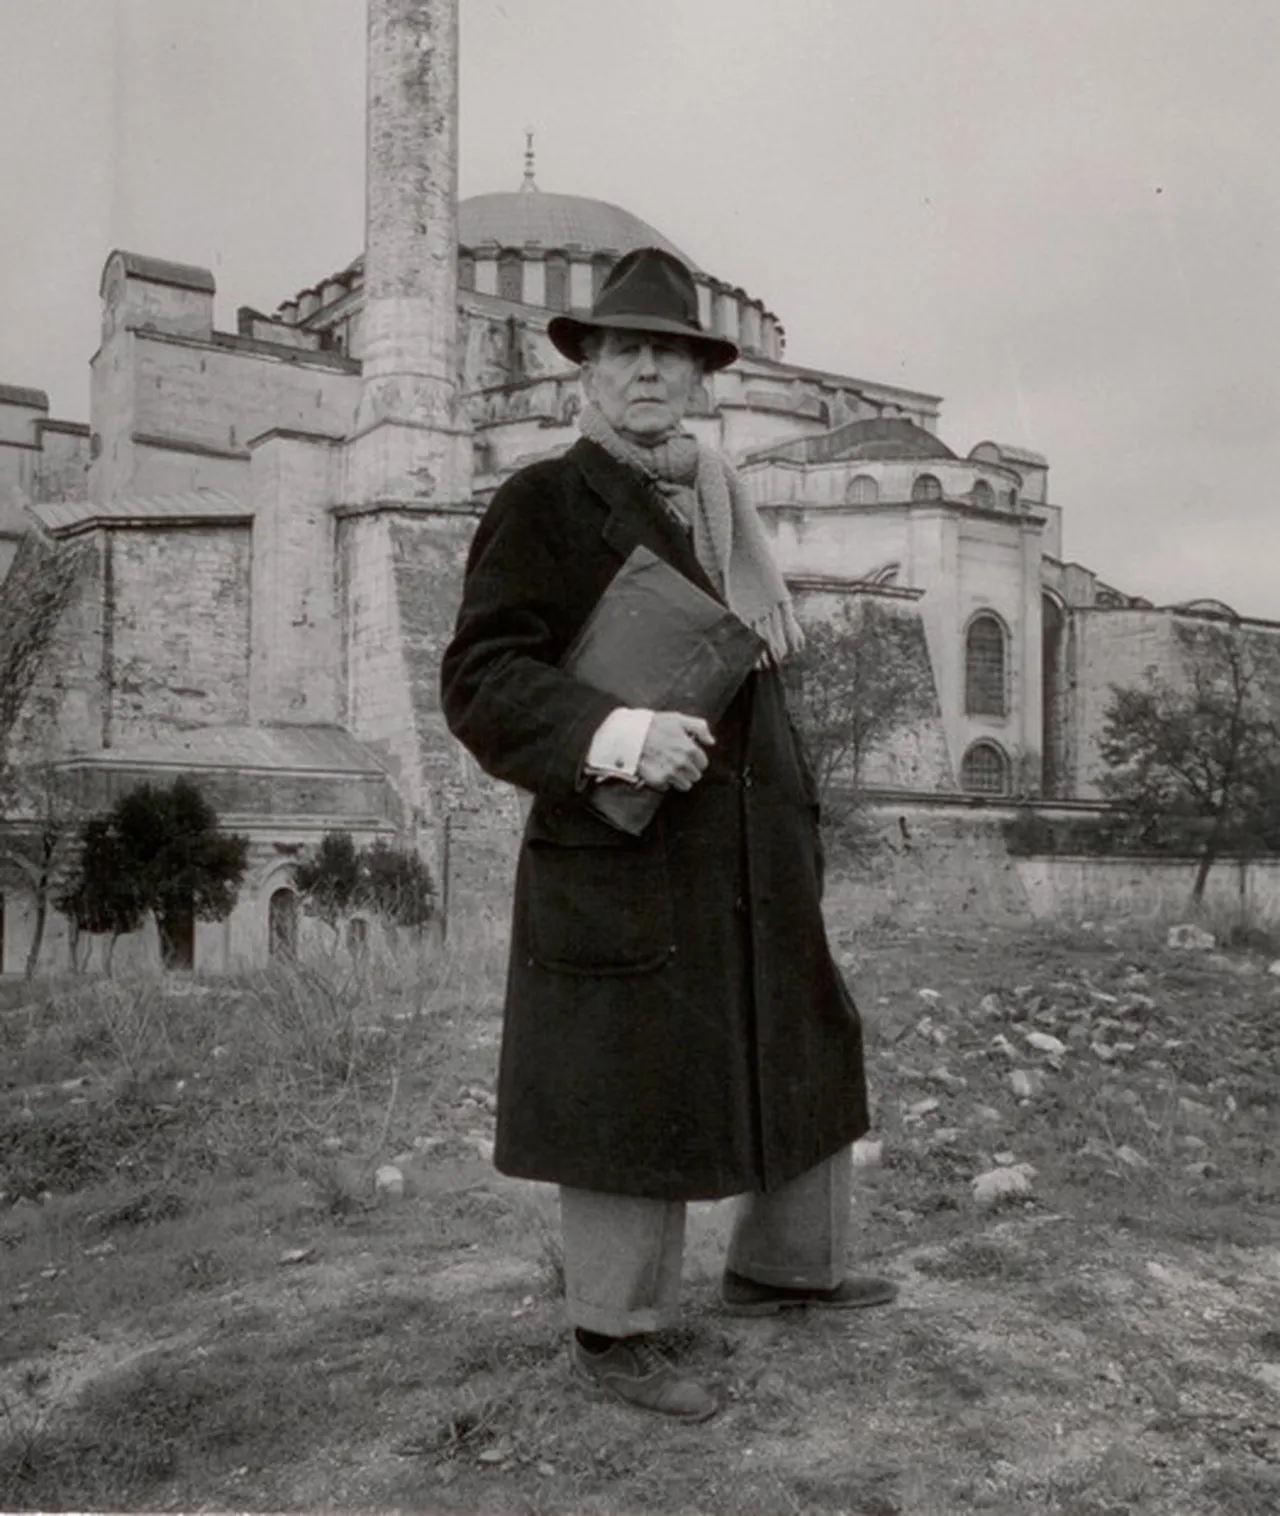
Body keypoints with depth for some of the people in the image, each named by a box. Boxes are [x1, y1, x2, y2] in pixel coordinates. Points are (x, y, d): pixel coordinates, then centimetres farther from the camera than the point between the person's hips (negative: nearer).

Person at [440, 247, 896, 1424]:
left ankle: (780, 1265, 41)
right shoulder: (544, 504, -7)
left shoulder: (718, 502, 15)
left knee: (805, 1049, 18)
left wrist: (796, 817, 19)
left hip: (753, 853, 8)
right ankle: (615, 1335, 22)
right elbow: (480, 679, -14)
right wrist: (615, 734, -29)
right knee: (633, 1091, 1)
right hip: (623, 856, -8)